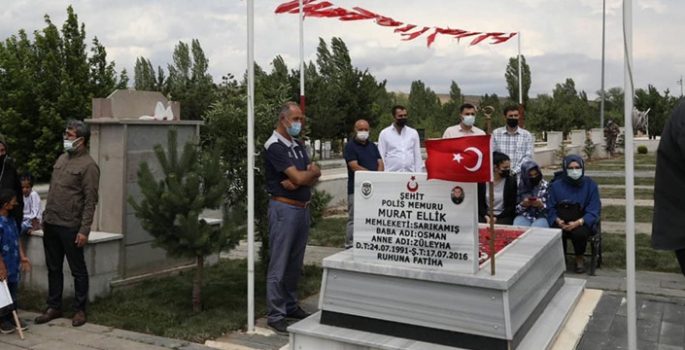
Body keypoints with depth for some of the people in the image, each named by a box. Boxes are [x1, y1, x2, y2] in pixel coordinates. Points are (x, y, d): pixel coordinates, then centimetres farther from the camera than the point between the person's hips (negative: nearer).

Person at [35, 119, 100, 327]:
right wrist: (45, 217, 15)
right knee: (53, 268, 15)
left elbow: (90, 201, -16)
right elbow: (52, 190, 18)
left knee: (78, 270, 5)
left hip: (70, 227, -8)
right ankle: (54, 307, 26)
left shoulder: (88, 165, -13)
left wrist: (84, 230, -19)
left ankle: (79, 310, 15)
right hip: (51, 224, 8)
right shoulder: (62, 158, 11)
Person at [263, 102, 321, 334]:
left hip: (303, 208, 8)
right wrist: (311, 171, 2)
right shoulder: (274, 146, -11)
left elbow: (314, 176, 5)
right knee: (279, 265, -2)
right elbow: (298, 177, -18)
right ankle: (275, 315, 5)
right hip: (284, 208, -8)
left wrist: (297, 181, -14)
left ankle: (291, 306, 27)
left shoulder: (298, 145, 14)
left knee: (295, 263, 15)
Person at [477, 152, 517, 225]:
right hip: (486, 215, 1)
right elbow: (479, 203, 4)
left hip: (504, 216, -1)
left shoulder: (511, 181, -2)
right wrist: (486, 216, -14)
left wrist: (496, 218, -14)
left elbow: (511, 206, -2)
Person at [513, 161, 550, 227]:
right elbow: (515, 209, 7)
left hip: (541, 217, -1)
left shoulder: (546, 186, 3)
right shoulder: (520, 186, 5)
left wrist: (541, 205, -17)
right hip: (524, 217, 1)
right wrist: (522, 205, -13)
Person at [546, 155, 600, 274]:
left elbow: (593, 211, -4)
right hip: (561, 223, 1)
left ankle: (579, 258, 0)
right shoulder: (556, 185, 5)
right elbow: (551, 209, 3)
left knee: (579, 233, -34)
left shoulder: (590, 185, 1)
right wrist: (558, 221, -19)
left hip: (582, 223, 0)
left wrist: (578, 223, -21)